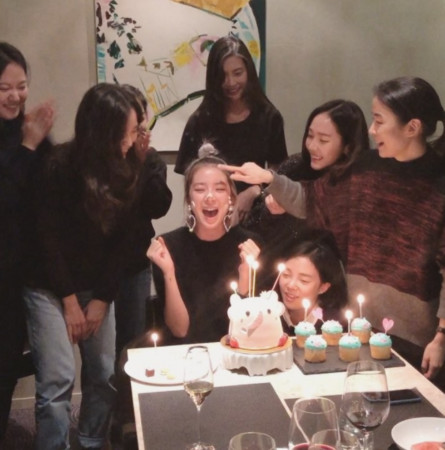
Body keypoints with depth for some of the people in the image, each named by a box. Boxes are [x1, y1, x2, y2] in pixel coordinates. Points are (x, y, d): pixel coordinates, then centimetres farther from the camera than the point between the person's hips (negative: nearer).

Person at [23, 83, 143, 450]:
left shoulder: (127, 169, -5)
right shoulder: (60, 167, -19)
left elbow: (121, 239, -1)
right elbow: (47, 239, -14)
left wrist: (102, 299, -3)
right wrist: (70, 301, -9)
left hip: (97, 285, 4)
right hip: (50, 286, -4)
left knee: (104, 374, 3)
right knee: (58, 380, -8)